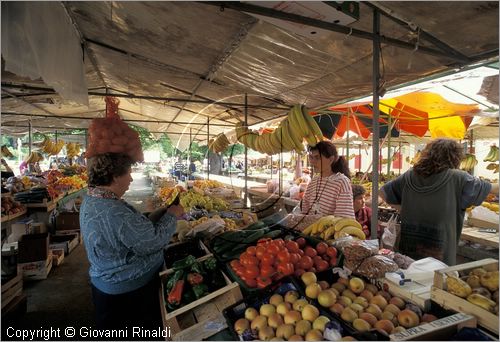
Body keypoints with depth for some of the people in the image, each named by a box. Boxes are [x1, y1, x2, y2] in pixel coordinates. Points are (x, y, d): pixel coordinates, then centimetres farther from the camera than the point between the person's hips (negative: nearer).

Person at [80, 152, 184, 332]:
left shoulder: (91, 200, -1)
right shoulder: (115, 213, -35)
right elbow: (153, 242, -28)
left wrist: (159, 215, -4)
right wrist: (172, 215, -14)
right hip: (129, 294, -9)